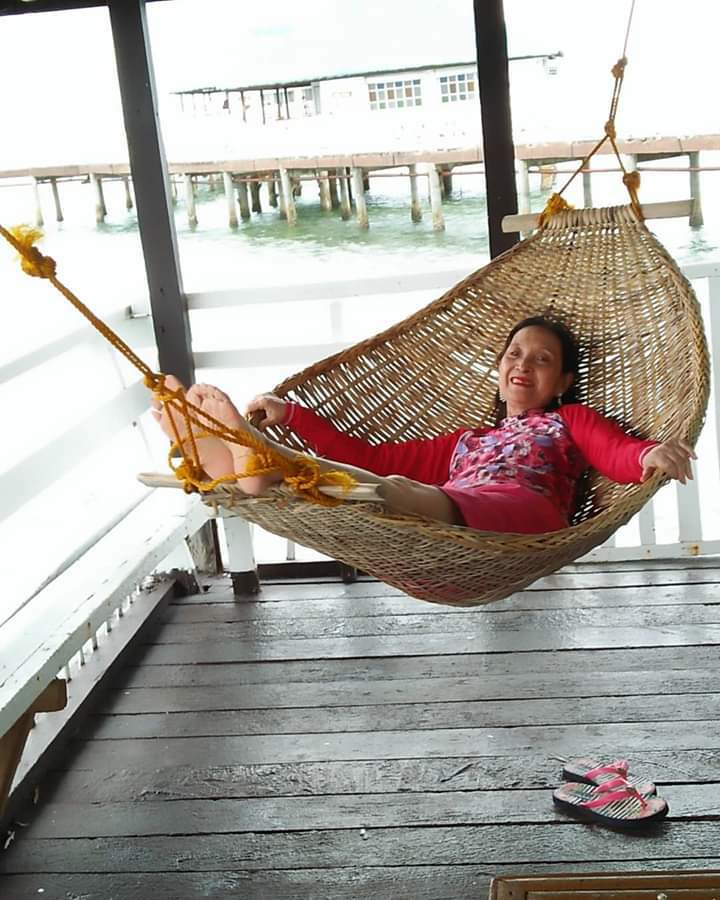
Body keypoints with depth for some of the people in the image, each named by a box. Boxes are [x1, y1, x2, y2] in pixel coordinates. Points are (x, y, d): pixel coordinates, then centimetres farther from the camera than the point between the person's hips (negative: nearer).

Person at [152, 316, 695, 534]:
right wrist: (289, 414, 26)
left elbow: (621, 454, 9)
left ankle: (265, 461, -61)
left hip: (523, 509, -5)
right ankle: (241, 455, -49)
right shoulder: (463, 441, 41)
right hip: (440, 519, 6)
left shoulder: (570, 420, 32)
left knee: (400, 491, -35)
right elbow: (370, 457, 34)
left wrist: (654, 455, -17)